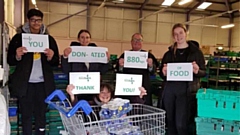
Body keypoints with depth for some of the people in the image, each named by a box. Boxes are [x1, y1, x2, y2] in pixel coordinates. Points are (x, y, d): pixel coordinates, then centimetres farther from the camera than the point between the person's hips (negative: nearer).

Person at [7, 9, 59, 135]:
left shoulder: (49, 39, 9)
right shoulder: (18, 37, 5)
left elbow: (56, 62, 9)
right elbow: (10, 61, 4)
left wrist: (51, 57, -13)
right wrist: (17, 56, -17)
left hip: (43, 84, 1)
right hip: (25, 83, -1)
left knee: (41, 115, 8)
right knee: (26, 115, 5)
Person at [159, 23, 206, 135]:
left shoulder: (196, 51, 4)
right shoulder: (169, 53, 11)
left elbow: (204, 72, 5)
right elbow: (161, 74, 13)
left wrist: (197, 71, -16)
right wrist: (163, 72, -9)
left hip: (186, 90, -3)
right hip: (170, 89, 4)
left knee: (181, 124, -7)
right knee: (170, 122, 11)